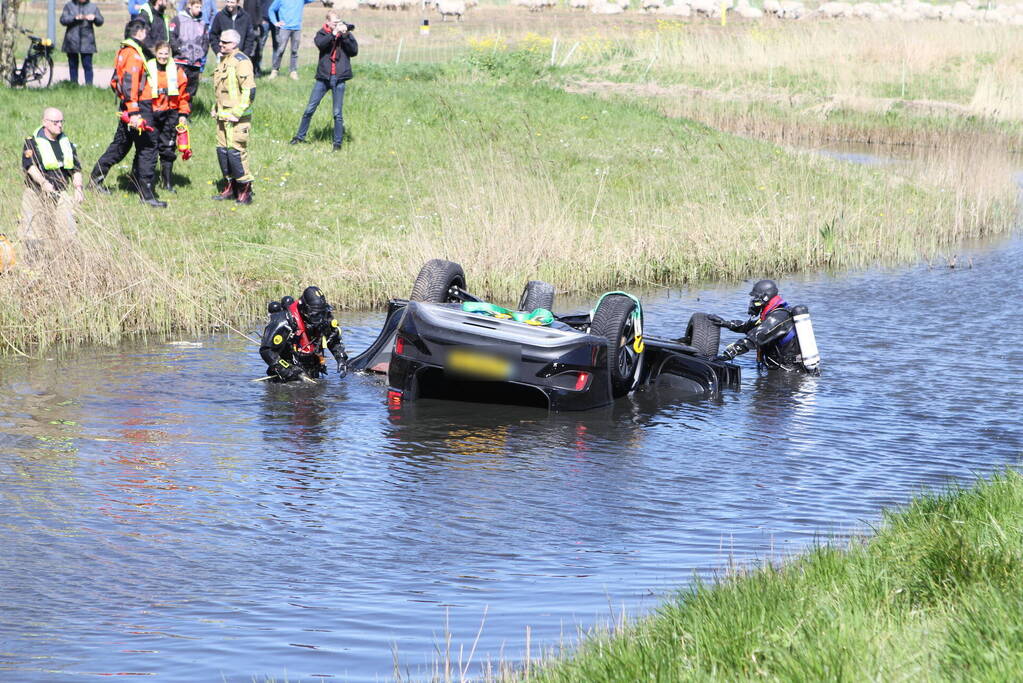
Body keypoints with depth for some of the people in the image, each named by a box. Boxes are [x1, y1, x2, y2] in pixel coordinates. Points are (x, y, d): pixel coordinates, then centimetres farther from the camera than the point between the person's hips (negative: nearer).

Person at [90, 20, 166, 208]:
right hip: (139, 107, -10)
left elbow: (115, 82, 22)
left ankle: (96, 178, 29)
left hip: (126, 106, 10)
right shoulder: (134, 55, -16)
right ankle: (146, 194, -5)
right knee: (148, 148, -6)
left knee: (120, 145, 21)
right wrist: (134, 113, -28)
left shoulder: (123, 53, 15)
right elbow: (130, 85, -24)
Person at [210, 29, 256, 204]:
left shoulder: (241, 62, -14)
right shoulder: (224, 60, 16)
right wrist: (216, 108, 19)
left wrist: (237, 113, -19)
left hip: (237, 118, -9)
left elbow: (249, 91, -19)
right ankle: (231, 186, 21)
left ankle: (245, 190, -3)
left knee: (236, 151, -11)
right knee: (222, 150, 11)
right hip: (223, 116, 9)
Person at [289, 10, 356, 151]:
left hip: (339, 78, -1)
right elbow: (320, 44, -17)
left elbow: (354, 51, -7)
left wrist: (345, 35, -16)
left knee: (337, 113, 0)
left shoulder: (346, 34, 4)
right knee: (310, 109, 4)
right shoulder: (322, 33, 3)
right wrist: (334, 34, -24)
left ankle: (337, 143, 9)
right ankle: (300, 136, 17)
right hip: (323, 77, 1)